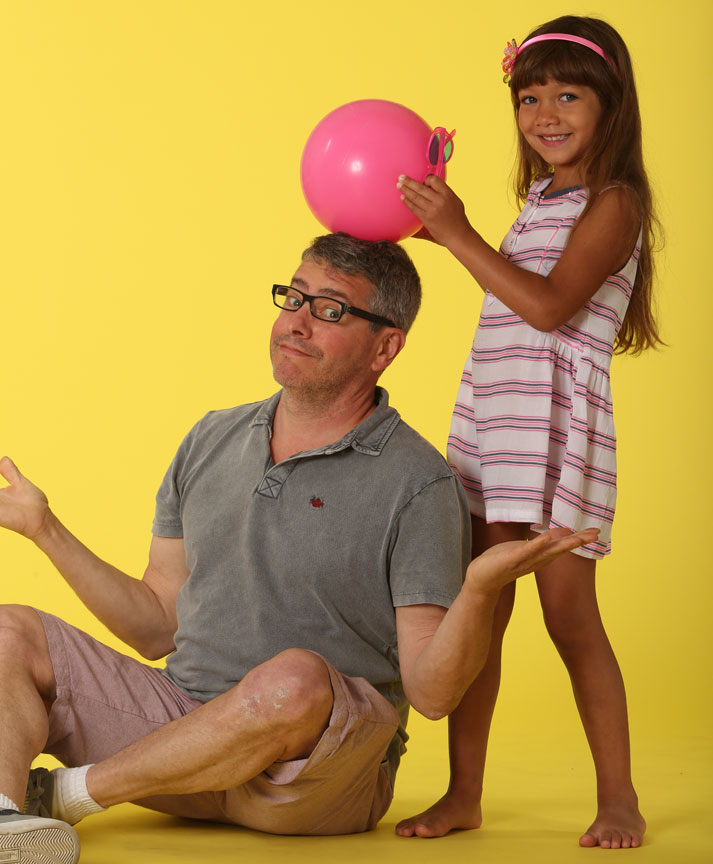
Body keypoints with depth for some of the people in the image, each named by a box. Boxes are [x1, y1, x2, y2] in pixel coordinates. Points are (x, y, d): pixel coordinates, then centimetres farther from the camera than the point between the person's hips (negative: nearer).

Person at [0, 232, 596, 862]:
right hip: (176, 728, 6)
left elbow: (432, 691, -12)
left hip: (320, 763, -5)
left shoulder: (418, 485, -7)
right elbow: (159, 624, 15)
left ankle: (63, 791, -19)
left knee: (294, 680, -38)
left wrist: (481, 590, -30)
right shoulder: (212, 440, 12)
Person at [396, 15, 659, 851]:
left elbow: (550, 305, -18)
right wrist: (444, 227, 16)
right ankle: (464, 794, 14)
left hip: (558, 426, -7)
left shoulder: (613, 203, -6)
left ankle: (617, 796, 9)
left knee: (568, 615, -4)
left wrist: (461, 234, -18)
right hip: (488, 418, 7)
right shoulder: (538, 202, 18)